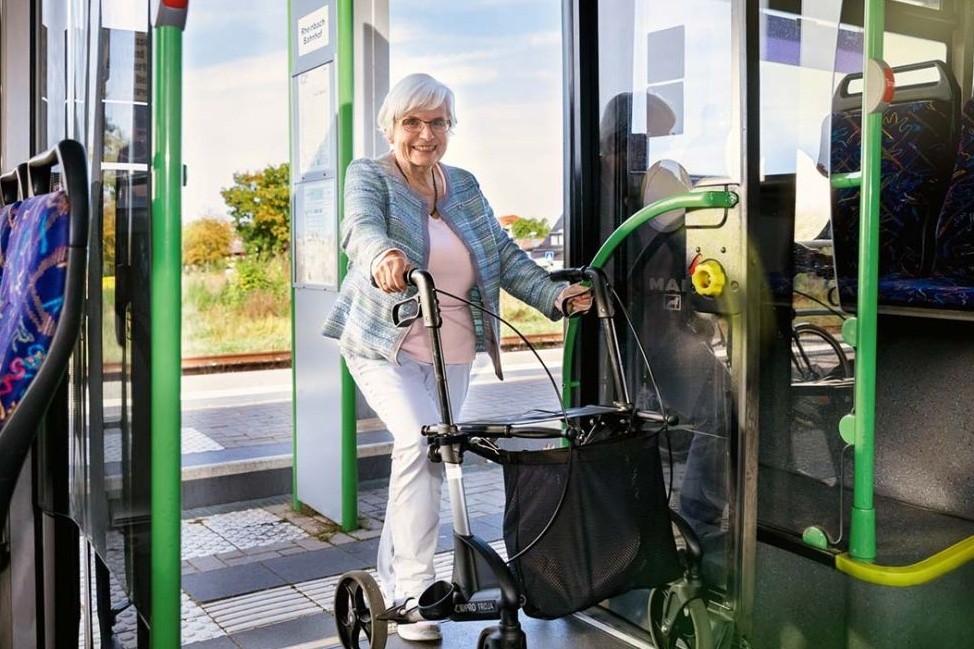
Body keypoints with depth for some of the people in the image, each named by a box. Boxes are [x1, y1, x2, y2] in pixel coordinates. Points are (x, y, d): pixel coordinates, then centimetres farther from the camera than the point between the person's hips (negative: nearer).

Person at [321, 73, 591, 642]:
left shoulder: (466, 187, 9)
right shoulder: (369, 176, -5)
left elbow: (504, 254, 4)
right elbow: (361, 226, -27)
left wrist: (556, 295, -12)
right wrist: (382, 257, -50)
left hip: (452, 352, 5)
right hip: (384, 346, -5)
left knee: (430, 459, 9)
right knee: (420, 440, -25)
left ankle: (392, 580, 28)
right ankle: (415, 591, -15)